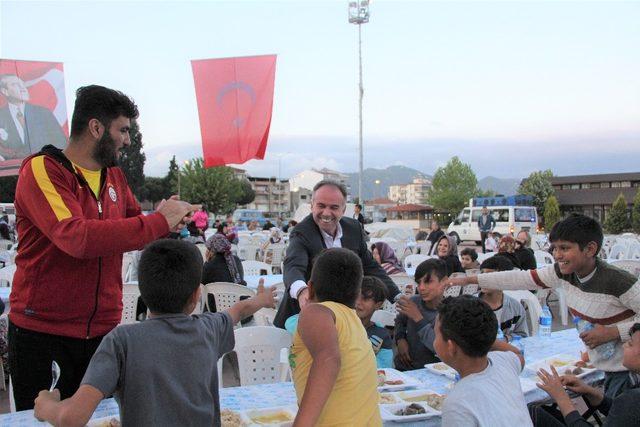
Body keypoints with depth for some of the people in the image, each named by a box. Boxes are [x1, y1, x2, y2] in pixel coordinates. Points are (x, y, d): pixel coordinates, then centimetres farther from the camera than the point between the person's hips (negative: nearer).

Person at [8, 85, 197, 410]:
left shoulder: (114, 176, 8)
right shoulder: (42, 170, -14)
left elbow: (132, 229, 17)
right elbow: (77, 237, -29)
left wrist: (167, 220, -6)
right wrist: (158, 222, -24)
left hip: (102, 330, 6)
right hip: (42, 332, -6)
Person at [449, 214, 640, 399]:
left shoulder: (617, 280, -23)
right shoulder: (563, 272, -5)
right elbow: (519, 279, -4)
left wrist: (614, 332, -25)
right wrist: (469, 279, -7)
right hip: (605, 365, 6)